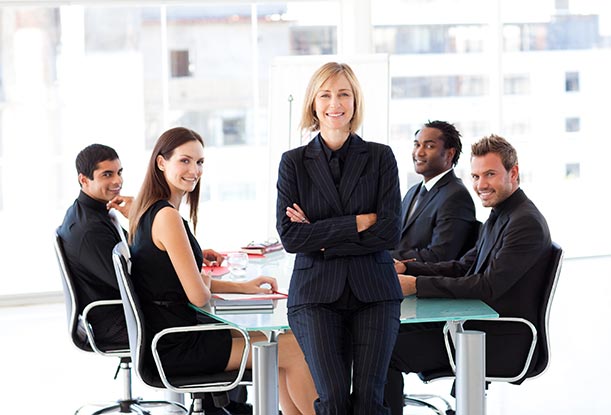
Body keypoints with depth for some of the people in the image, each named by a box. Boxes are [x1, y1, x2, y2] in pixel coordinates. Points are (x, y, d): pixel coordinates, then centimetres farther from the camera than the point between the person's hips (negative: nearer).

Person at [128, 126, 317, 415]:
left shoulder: (147, 212, 11)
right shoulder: (167, 216, -20)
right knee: (298, 348, -1)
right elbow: (198, 295, -20)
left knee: (276, 343, 20)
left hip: (162, 341, 10)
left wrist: (243, 287, 11)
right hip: (177, 349, -10)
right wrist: (208, 286, 4)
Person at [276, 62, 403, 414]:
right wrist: (358, 223, -9)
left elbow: (390, 232, -3)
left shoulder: (380, 157, 6)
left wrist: (321, 236, -7)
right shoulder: (294, 162, 7)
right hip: (316, 294, 0)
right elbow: (290, 237, -4)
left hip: (374, 292, 0)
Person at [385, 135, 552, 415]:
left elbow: (488, 287, -24)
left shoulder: (526, 223, -18)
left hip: (500, 343, -10)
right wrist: (404, 269, 2)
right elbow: (462, 268, 16)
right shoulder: (500, 217, 14)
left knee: (388, 351, -14)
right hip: (476, 325, 10)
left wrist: (417, 285, -22)